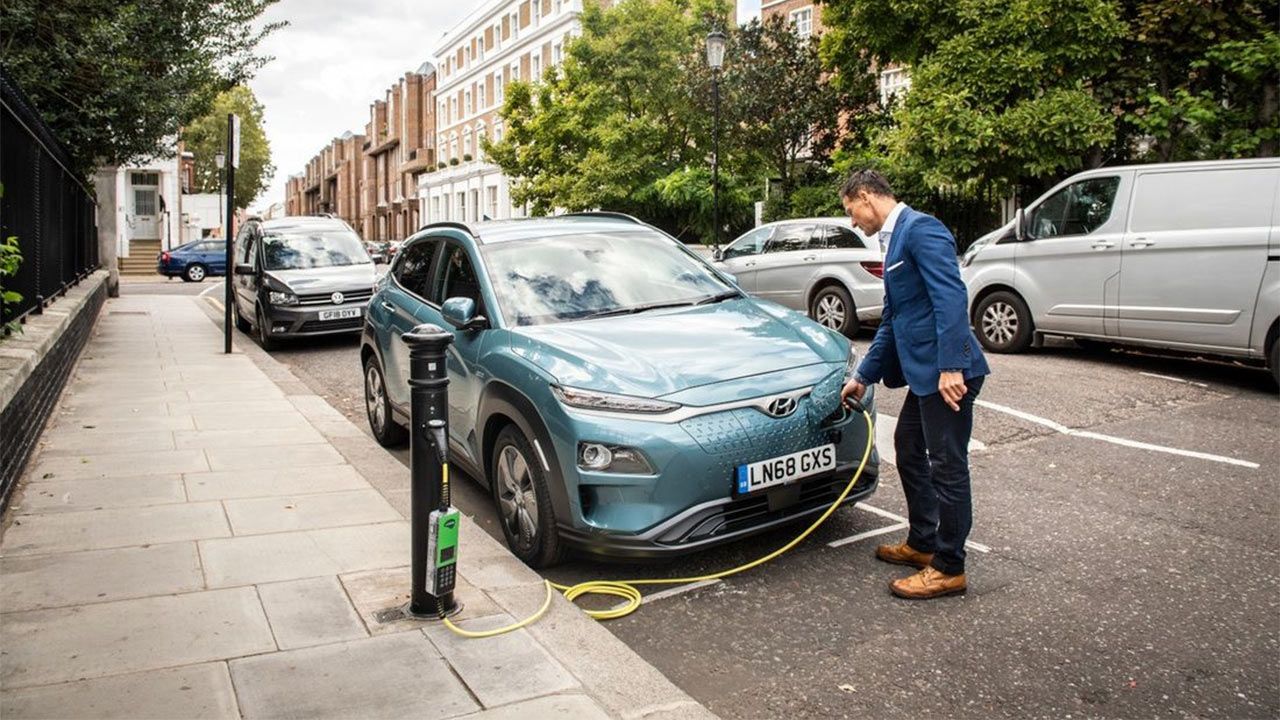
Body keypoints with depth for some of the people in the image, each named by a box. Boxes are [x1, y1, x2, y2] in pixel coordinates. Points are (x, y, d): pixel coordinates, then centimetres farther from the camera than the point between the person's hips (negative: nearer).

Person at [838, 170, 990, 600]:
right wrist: (864, 376, 29)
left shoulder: (921, 229, -12)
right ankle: (922, 544, 34)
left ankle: (948, 568, 10)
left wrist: (951, 366, -28)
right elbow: (891, 320, 25)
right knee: (909, 452, 20)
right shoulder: (896, 240, 19)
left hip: (946, 372, -11)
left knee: (947, 467, -2)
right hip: (924, 373, 11)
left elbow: (951, 297, -22)